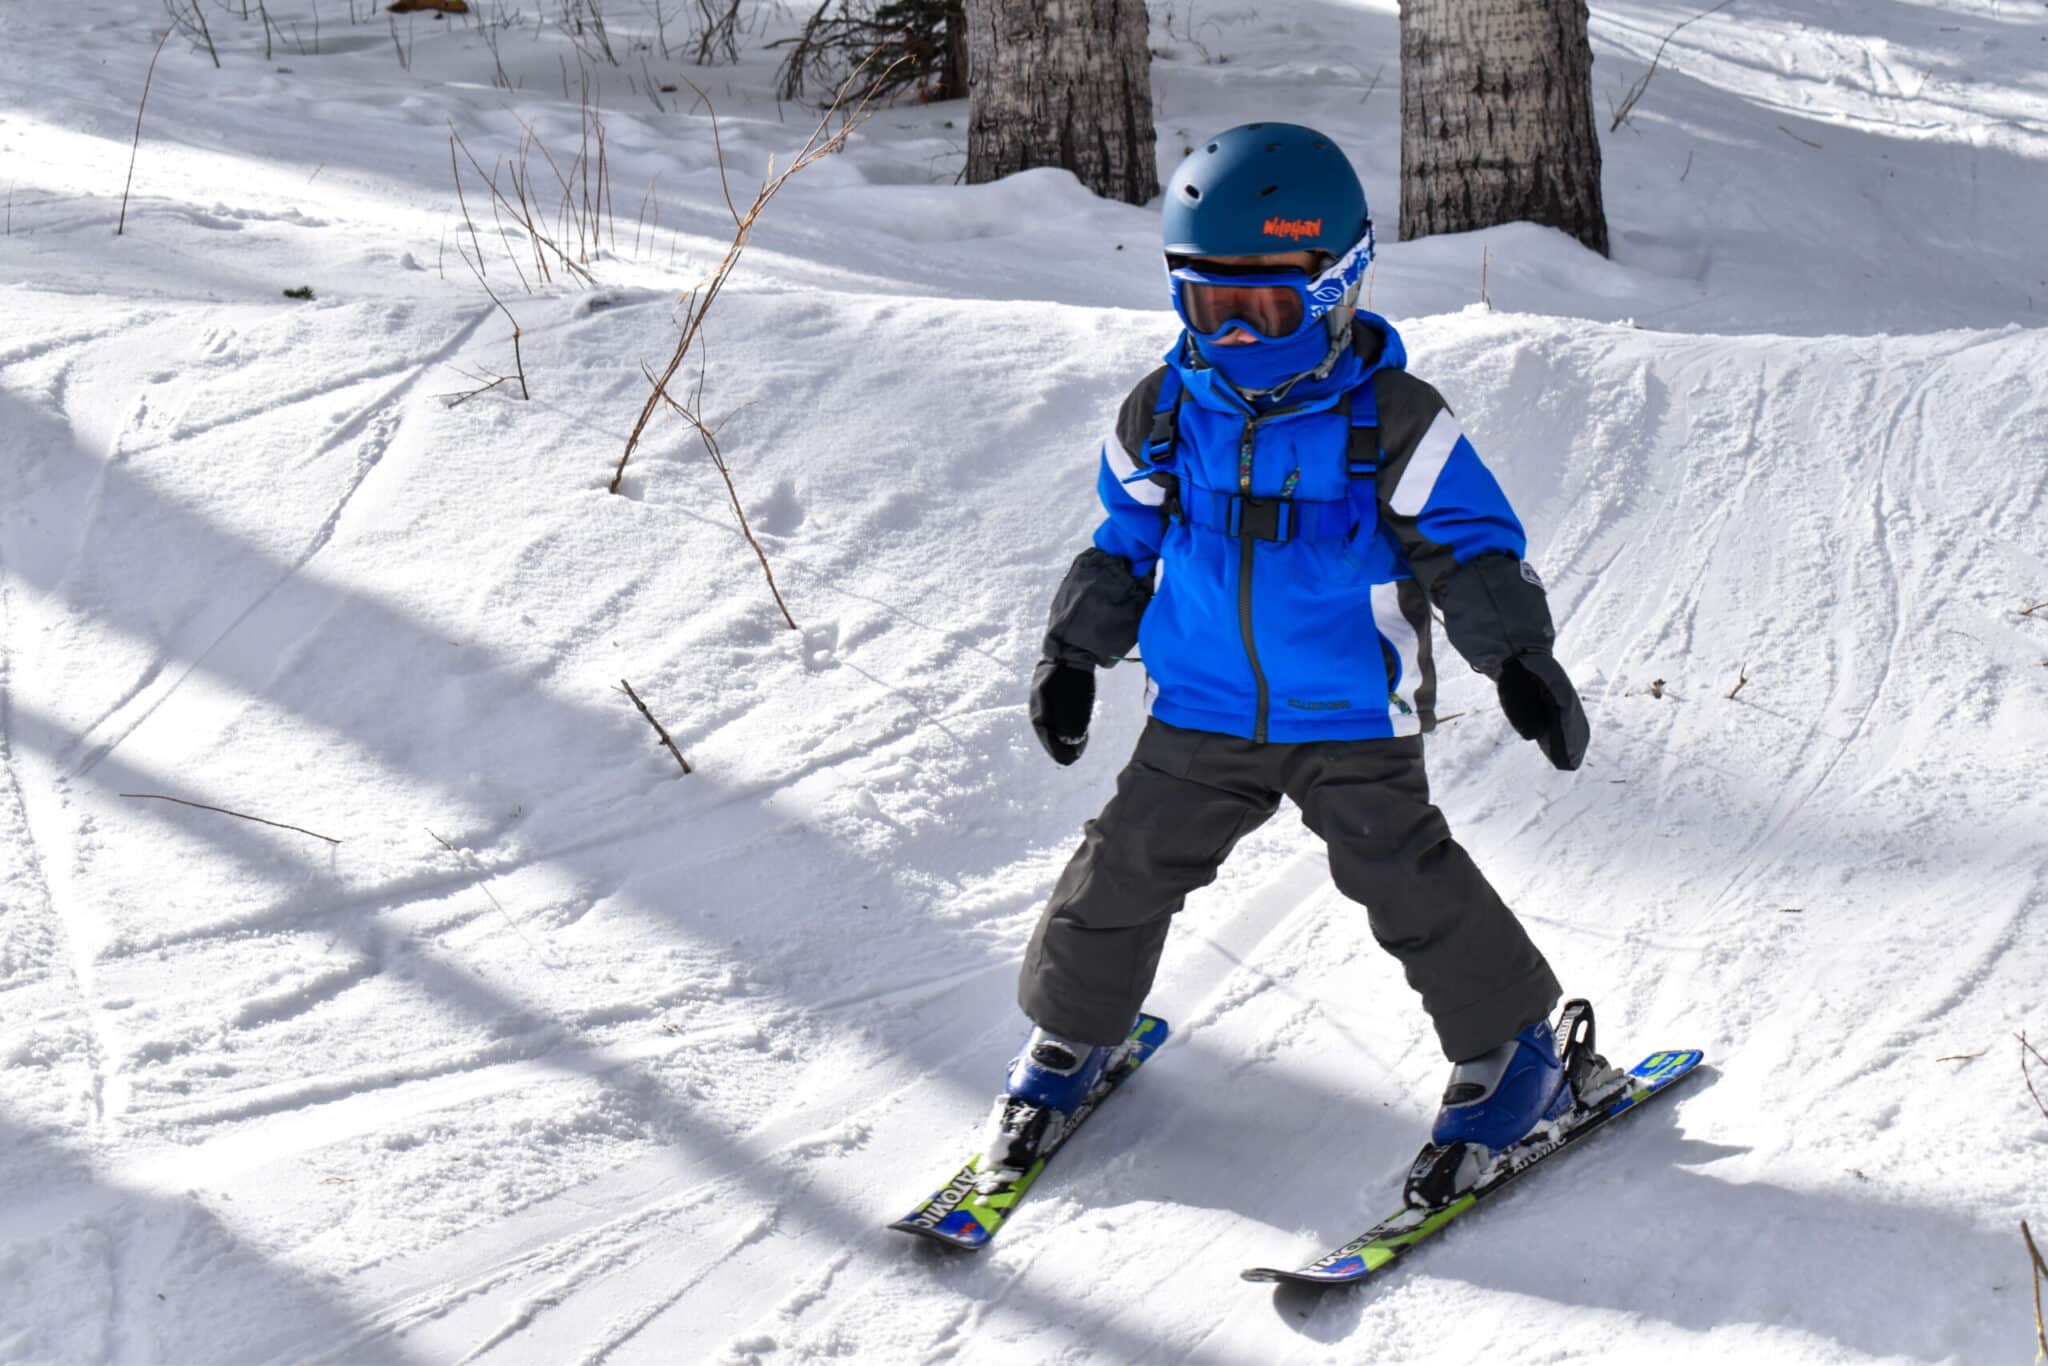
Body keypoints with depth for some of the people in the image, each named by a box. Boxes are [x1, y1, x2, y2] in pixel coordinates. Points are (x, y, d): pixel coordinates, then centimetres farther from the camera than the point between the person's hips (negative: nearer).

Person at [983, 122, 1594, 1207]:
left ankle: (1508, 1051, 13)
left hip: (1353, 720, -3)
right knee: (1128, 866, 3)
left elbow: (1475, 549, -8)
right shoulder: (1164, 414, 0)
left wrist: (1520, 659, -20)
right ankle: (1071, 1036, 26)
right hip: (1201, 715, 4)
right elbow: (1125, 543, 13)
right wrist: (1073, 652, 11)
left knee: (1407, 880, -8)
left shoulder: (1394, 422, -12)